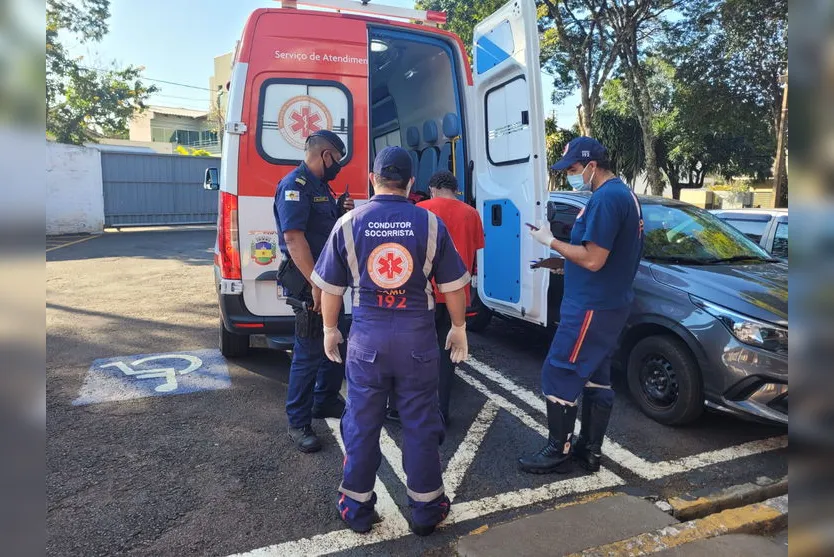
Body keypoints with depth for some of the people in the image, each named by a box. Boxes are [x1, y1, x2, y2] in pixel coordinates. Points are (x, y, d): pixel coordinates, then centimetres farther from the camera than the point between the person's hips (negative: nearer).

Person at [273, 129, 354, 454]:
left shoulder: (320, 186, 15)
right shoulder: (295, 185, -15)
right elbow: (293, 236, -25)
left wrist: (343, 213, 4)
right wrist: (316, 285, -29)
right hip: (307, 283, -10)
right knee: (309, 353, -3)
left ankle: (325, 402, 37)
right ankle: (298, 423, 12)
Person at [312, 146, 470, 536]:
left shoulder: (349, 223, -2)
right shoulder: (430, 223, -3)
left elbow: (330, 287, 4)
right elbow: (453, 285, 2)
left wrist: (330, 330, 19)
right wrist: (458, 328, 16)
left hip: (367, 336, 1)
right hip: (418, 336, 0)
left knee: (362, 423, 13)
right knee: (420, 423, 12)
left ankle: (357, 507, 28)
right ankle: (426, 507, 26)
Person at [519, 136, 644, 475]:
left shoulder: (606, 198, -19)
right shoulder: (624, 194, 14)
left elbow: (593, 260, -23)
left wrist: (551, 241, -13)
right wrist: (562, 262, 13)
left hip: (591, 307, -10)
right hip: (609, 304, 10)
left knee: (558, 376, -1)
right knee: (595, 378, 14)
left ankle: (559, 452, 10)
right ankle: (590, 450, 24)